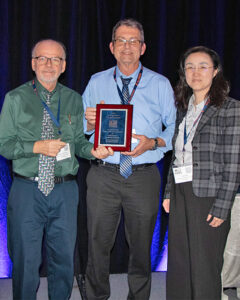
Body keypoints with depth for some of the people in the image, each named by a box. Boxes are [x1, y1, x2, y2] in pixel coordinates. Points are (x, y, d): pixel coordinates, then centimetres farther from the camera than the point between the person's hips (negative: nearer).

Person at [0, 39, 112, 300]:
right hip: (27, 190, -2)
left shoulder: (74, 99, 9)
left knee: (64, 258, 11)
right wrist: (37, 147, -16)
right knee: (26, 261, 5)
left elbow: (78, 140, 13)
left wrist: (92, 149, -8)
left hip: (65, 191, 3)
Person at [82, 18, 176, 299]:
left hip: (144, 177, -1)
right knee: (98, 244, 8)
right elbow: (79, 130, 11)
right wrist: (89, 123, -11)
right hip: (103, 176, 1)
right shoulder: (96, 83, 10)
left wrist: (153, 143, -15)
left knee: (141, 246, 10)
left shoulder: (160, 84, 5)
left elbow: (177, 128, 3)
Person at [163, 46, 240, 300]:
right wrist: (169, 192, 10)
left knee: (204, 267, 2)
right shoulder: (182, 108, 13)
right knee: (178, 263, 11)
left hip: (208, 196, -6)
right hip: (180, 193, 6)